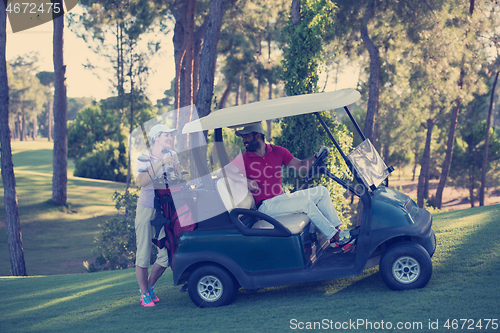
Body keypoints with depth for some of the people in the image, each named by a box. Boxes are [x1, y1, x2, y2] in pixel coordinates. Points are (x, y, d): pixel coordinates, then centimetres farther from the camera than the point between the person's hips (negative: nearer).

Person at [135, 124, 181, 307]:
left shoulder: (172, 155, 7)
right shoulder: (145, 158, -5)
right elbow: (142, 181, -22)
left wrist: (174, 165, -18)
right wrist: (160, 163, -25)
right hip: (146, 209, -4)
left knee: (166, 254, 0)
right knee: (143, 254, -2)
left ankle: (149, 286, 21)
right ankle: (144, 294, 13)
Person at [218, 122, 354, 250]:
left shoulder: (278, 151, 7)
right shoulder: (244, 159, -6)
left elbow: (301, 165, 7)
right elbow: (223, 172, -20)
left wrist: (316, 157, -10)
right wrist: (246, 181, -30)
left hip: (282, 198, 7)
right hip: (266, 206, -6)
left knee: (322, 192, 0)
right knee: (306, 202, -24)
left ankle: (337, 230, -2)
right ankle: (334, 238, -16)